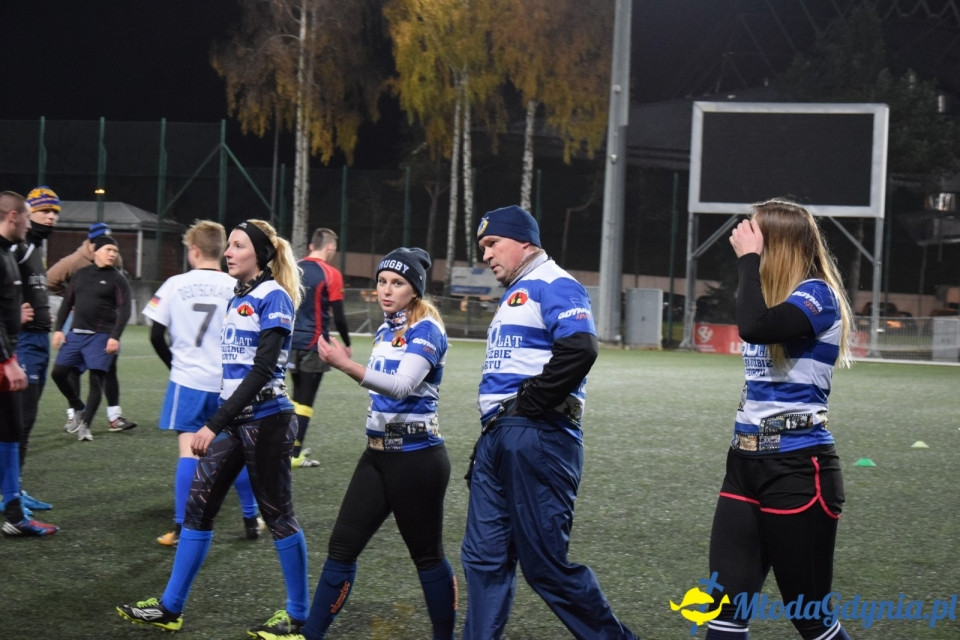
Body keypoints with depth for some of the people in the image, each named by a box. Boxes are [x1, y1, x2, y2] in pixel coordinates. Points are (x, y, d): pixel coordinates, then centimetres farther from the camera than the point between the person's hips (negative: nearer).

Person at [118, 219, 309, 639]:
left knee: (277, 514, 0)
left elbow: (262, 369, -20)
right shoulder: (237, 299, 13)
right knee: (198, 506, 7)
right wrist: (213, 423, 18)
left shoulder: (274, 299, -12)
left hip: (265, 419, -8)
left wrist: (214, 425, -22)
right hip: (231, 419, 8)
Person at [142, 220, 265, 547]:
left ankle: (181, 529, -3)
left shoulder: (175, 285, -4)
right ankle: (251, 520, 22)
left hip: (188, 381, -1)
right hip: (228, 382, 1)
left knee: (189, 452, -2)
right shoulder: (236, 288, -4)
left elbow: (157, 336, -2)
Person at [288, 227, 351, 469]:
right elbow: (338, 316, -10)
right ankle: (295, 454, -1)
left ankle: (294, 446, 21)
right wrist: (347, 344, 3)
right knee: (305, 400, -1)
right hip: (314, 345, -5)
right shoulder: (331, 274, -11)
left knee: (297, 396, 18)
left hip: (292, 342, 5)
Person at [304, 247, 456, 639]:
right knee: (342, 547, 4)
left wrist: (346, 366, -39)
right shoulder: (384, 331, 11)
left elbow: (402, 385, -30)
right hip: (377, 454, 8)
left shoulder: (426, 331, -14)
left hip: (416, 457, -8)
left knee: (427, 556, 2)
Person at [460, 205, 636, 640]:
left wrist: (529, 403, -17)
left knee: (545, 563, -7)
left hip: (537, 437, -10)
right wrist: (492, 431, 16)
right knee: (484, 556, 7)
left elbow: (579, 348, -24)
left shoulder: (553, 285, -7)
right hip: (497, 437, 10)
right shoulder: (514, 295, 23)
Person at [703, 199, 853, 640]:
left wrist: (749, 258, -19)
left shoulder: (817, 294, -13)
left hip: (797, 470, -8)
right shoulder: (775, 299, 14)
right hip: (747, 463, 8)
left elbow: (754, 327, -32)